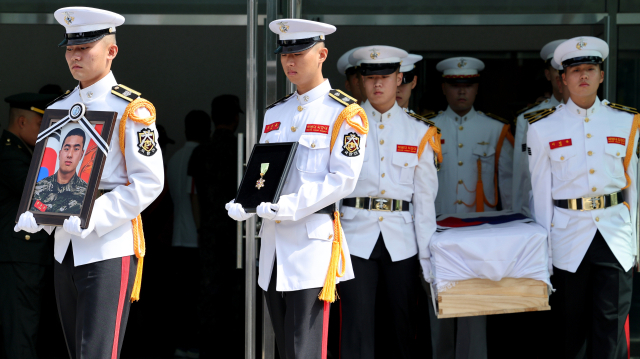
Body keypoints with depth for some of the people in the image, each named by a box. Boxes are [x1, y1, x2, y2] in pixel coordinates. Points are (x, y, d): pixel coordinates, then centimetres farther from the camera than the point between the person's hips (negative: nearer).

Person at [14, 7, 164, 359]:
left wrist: (93, 218, -21)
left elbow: (148, 183, -12)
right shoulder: (59, 109, 13)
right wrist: (35, 213, -3)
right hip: (65, 248, 7)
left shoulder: (131, 110, -7)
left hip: (110, 249, -7)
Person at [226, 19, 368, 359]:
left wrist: (291, 205, -23)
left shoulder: (345, 113, -4)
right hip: (272, 242, 7)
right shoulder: (274, 113, 17)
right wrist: (243, 204, -4)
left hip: (312, 243, -7)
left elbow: (343, 179, -13)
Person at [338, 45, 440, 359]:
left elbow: (425, 196, 7)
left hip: (401, 240, 2)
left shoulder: (419, 132, 7)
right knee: (357, 325, -5)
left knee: (405, 321, 8)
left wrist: (427, 252, 2)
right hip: (356, 236, -1)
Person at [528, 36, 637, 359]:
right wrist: (543, 248, 3)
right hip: (569, 239, -1)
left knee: (611, 327, -2)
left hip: (615, 236, 1)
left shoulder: (625, 122, 7)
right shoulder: (544, 128, 3)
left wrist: (633, 241, 8)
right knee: (570, 331, 5)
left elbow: (632, 183, 10)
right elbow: (541, 192, 4)